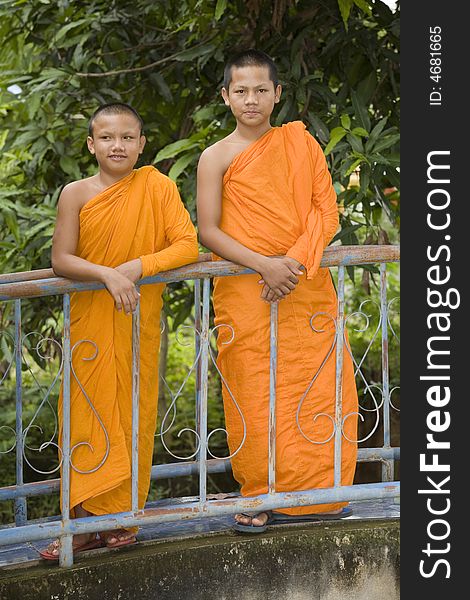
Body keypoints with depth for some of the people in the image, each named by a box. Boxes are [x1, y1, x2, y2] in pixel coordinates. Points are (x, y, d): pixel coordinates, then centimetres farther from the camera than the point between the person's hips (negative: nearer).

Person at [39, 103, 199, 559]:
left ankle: (122, 515, 17)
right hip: (89, 320, 0)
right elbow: (60, 260, -9)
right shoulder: (77, 194, -3)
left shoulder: (156, 186, -3)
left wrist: (139, 266, -20)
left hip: (139, 319, 0)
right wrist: (107, 274, -24)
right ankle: (85, 523, 10)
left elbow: (187, 246, -8)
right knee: (89, 413, 3)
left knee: (132, 413, 4)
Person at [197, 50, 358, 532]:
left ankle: (315, 492, 18)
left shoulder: (301, 143, 8)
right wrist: (264, 264, -16)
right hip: (245, 292, -2)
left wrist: (296, 261, -13)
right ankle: (259, 496, 12)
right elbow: (208, 231, -4)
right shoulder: (217, 157, 2)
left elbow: (326, 210, 3)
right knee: (253, 398, -1)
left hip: (307, 289, 2)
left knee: (317, 391, 4)